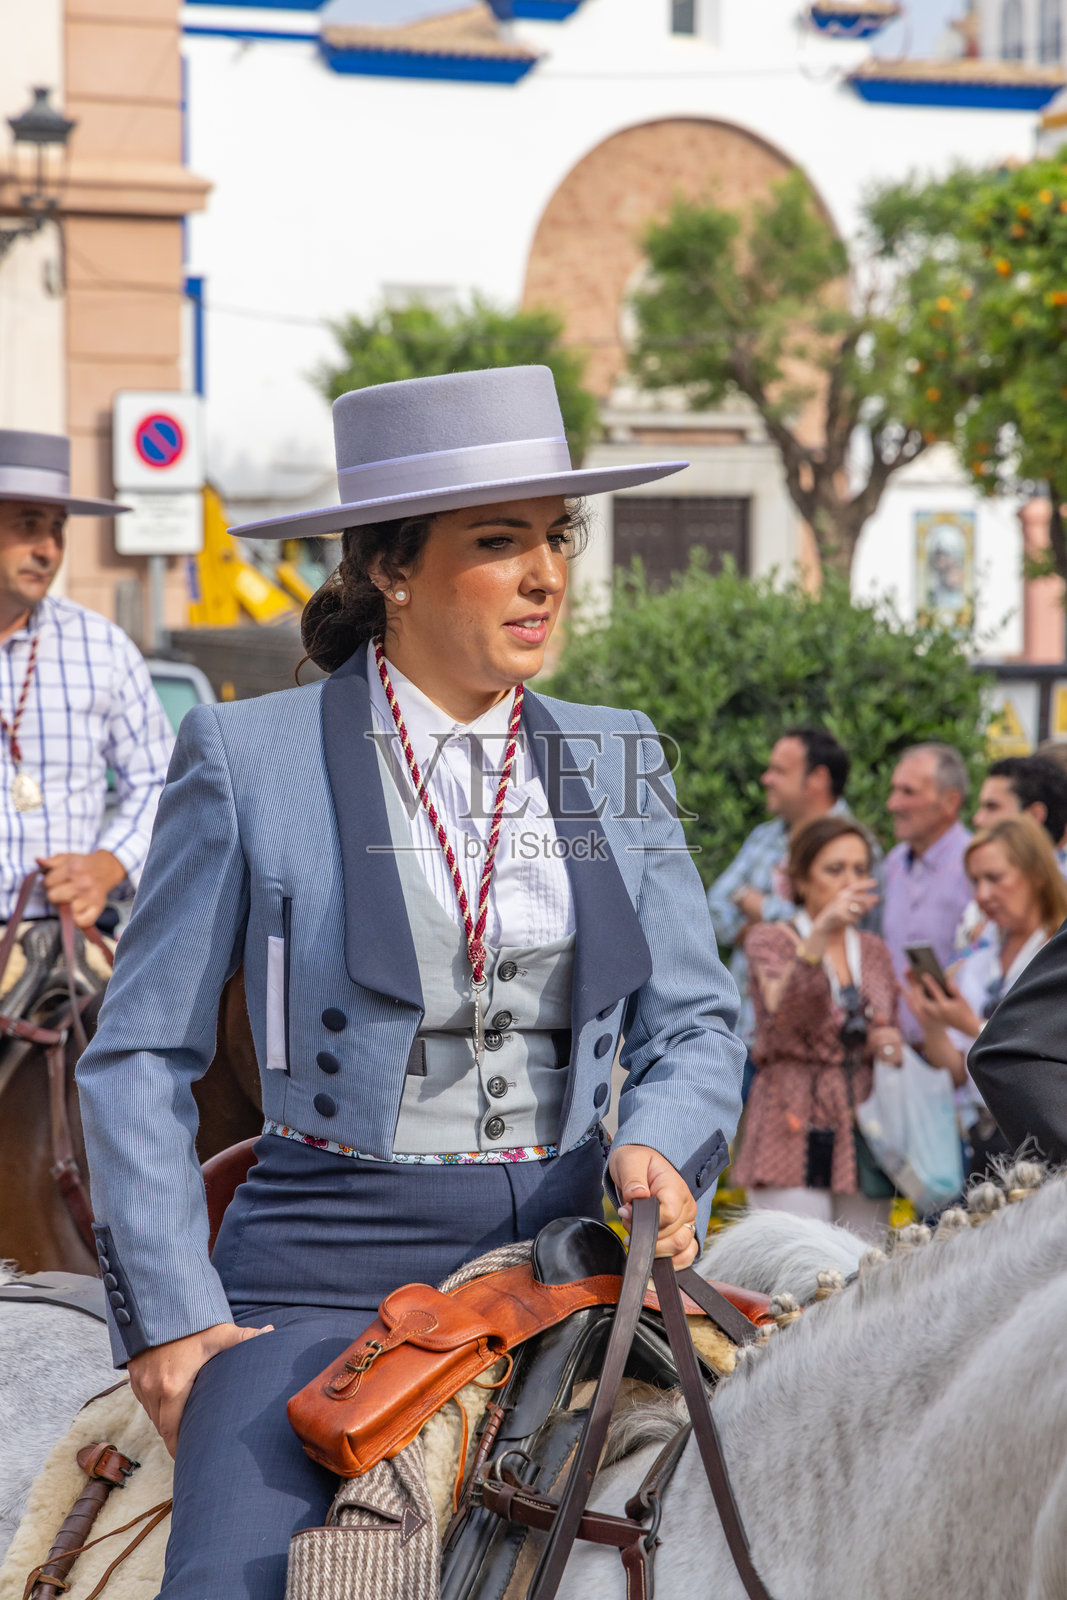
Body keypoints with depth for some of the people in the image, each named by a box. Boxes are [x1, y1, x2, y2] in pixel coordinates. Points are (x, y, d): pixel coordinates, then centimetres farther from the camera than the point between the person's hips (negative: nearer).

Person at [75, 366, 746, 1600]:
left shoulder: (617, 761, 11)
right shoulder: (247, 758, -1)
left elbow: (696, 1024, 13)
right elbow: (140, 1059, 1)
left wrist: (659, 1143, -9)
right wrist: (170, 1313, -6)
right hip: (331, 1264, -4)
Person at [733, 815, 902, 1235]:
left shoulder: (874, 952, 16)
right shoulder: (771, 941, 1)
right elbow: (782, 1012, -21)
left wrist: (891, 1047, 2)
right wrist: (821, 933, -34)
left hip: (863, 1138, 5)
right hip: (795, 1136, -5)